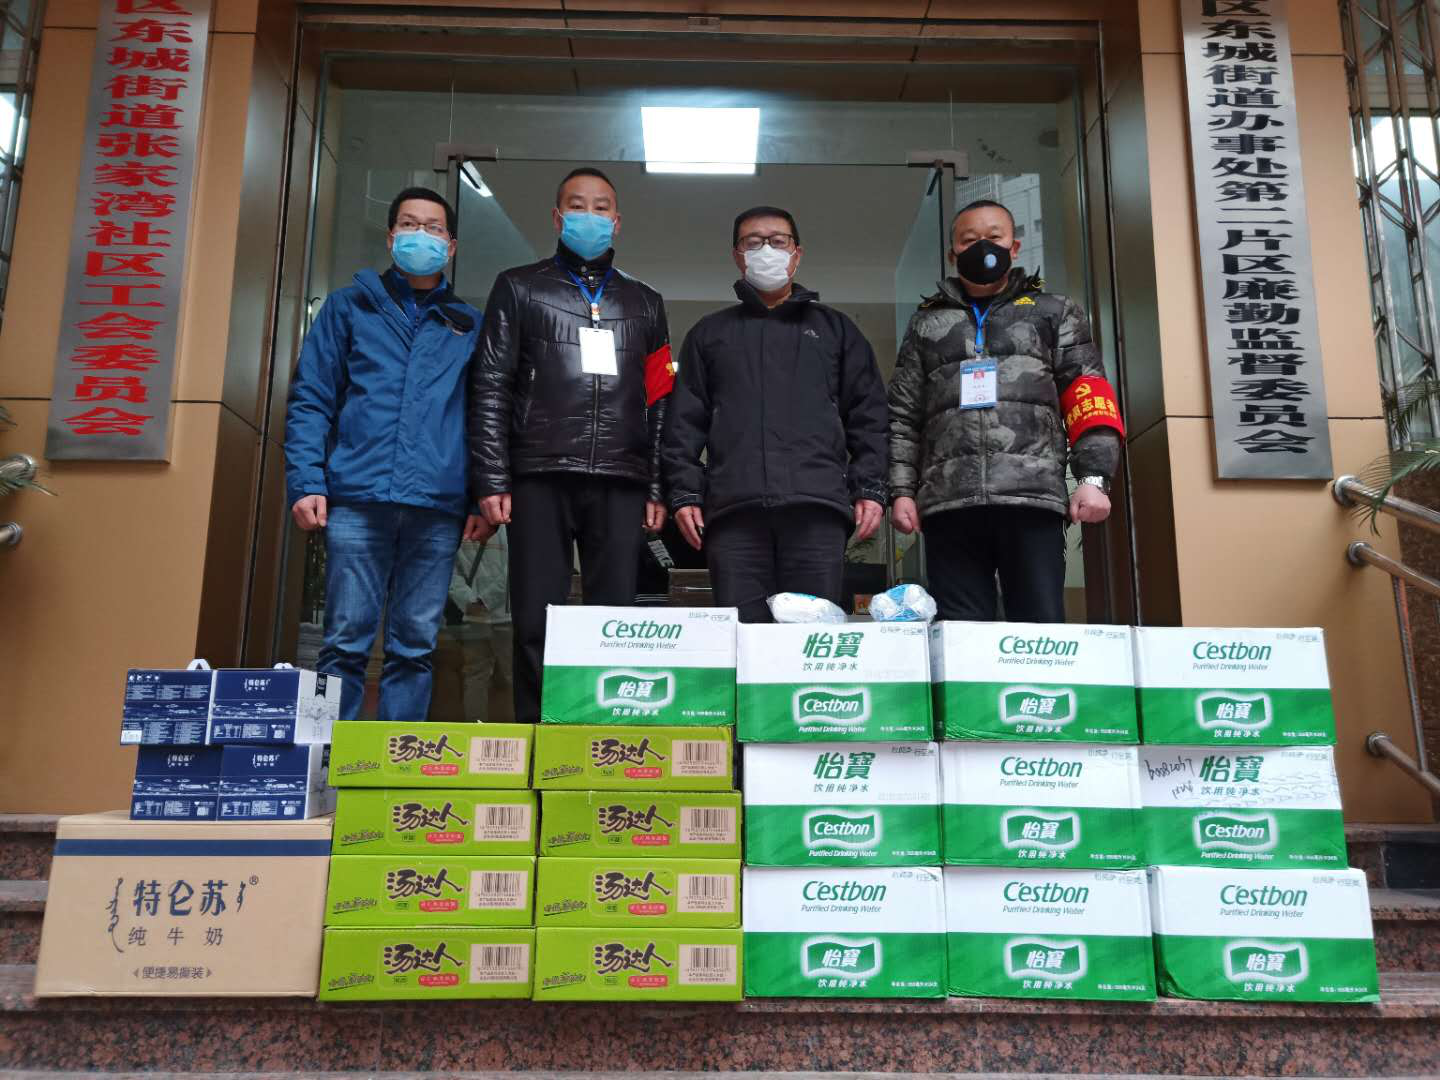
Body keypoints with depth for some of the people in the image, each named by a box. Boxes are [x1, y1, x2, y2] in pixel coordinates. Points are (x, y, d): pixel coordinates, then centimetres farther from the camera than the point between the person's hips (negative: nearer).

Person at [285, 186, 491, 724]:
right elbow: (310, 399, 8)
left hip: (438, 507, 1)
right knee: (346, 642, -1)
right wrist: (306, 482, -4)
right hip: (357, 498, -1)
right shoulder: (349, 306, 14)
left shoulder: (469, 325, 17)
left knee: (415, 648, 4)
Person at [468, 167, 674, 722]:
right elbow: (490, 388, 6)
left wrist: (658, 488, 4)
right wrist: (491, 480, -5)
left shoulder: (644, 302, 21)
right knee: (537, 624, -3)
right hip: (540, 477, -1)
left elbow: (660, 401, 15)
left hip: (619, 482, 2)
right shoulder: (520, 288, 14)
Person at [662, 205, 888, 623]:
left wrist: (870, 488, 1)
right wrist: (685, 493, 1)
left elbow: (867, 415, 13)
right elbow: (685, 421, 14)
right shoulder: (710, 333, 22)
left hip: (817, 506, 0)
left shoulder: (835, 328, 21)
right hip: (733, 509, 1)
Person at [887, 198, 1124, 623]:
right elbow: (904, 416, 14)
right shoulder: (927, 324, 21)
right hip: (948, 501, 1)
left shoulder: (1055, 312, 18)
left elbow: (1089, 397, 8)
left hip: (1033, 495, -1)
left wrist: (1093, 477, -4)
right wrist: (902, 490, 3)